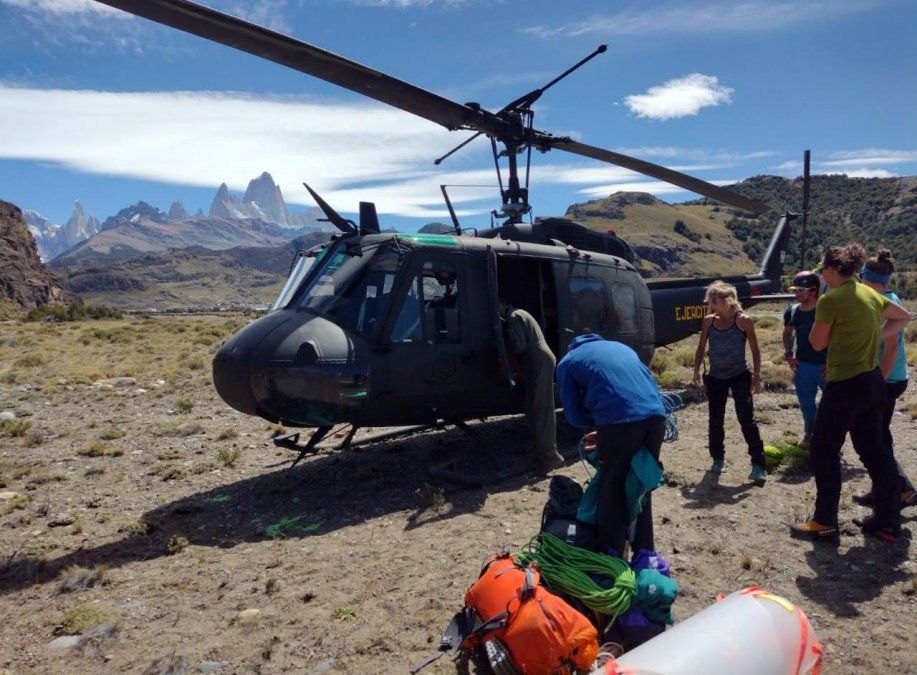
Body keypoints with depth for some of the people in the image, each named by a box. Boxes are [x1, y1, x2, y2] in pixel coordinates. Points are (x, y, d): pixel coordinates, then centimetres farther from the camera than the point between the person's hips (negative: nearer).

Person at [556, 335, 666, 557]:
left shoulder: (567, 362, 18)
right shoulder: (621, 347, 32)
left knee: (612, 492, 10)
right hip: (656, 416, 5)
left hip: (620, 420, -5)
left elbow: (574, 416, 12)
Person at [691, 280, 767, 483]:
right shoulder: (708, 321, 1)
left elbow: (755, 349, -4)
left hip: (740, 376, -4)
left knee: (747, 420, -7)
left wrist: (756, 375, -8)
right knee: (715, 421, 10)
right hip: (715, 377, 4)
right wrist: (697, 371, 3)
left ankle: (758, 464, -1)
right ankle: (718, 459, 27)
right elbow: (701, 348, 10)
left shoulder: (743, 320, -9)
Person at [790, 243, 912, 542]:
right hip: (872, 381, 8)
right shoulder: (871, 294, 8)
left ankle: (825, 522, 8)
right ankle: (888, 521, 24)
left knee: (824, 450, 3)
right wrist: (877, 336, 15)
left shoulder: (830, 300, -16)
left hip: (845, 385, -8)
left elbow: (817, 343, -7)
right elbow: (903, 317, 25)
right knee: (874, 450, 16)